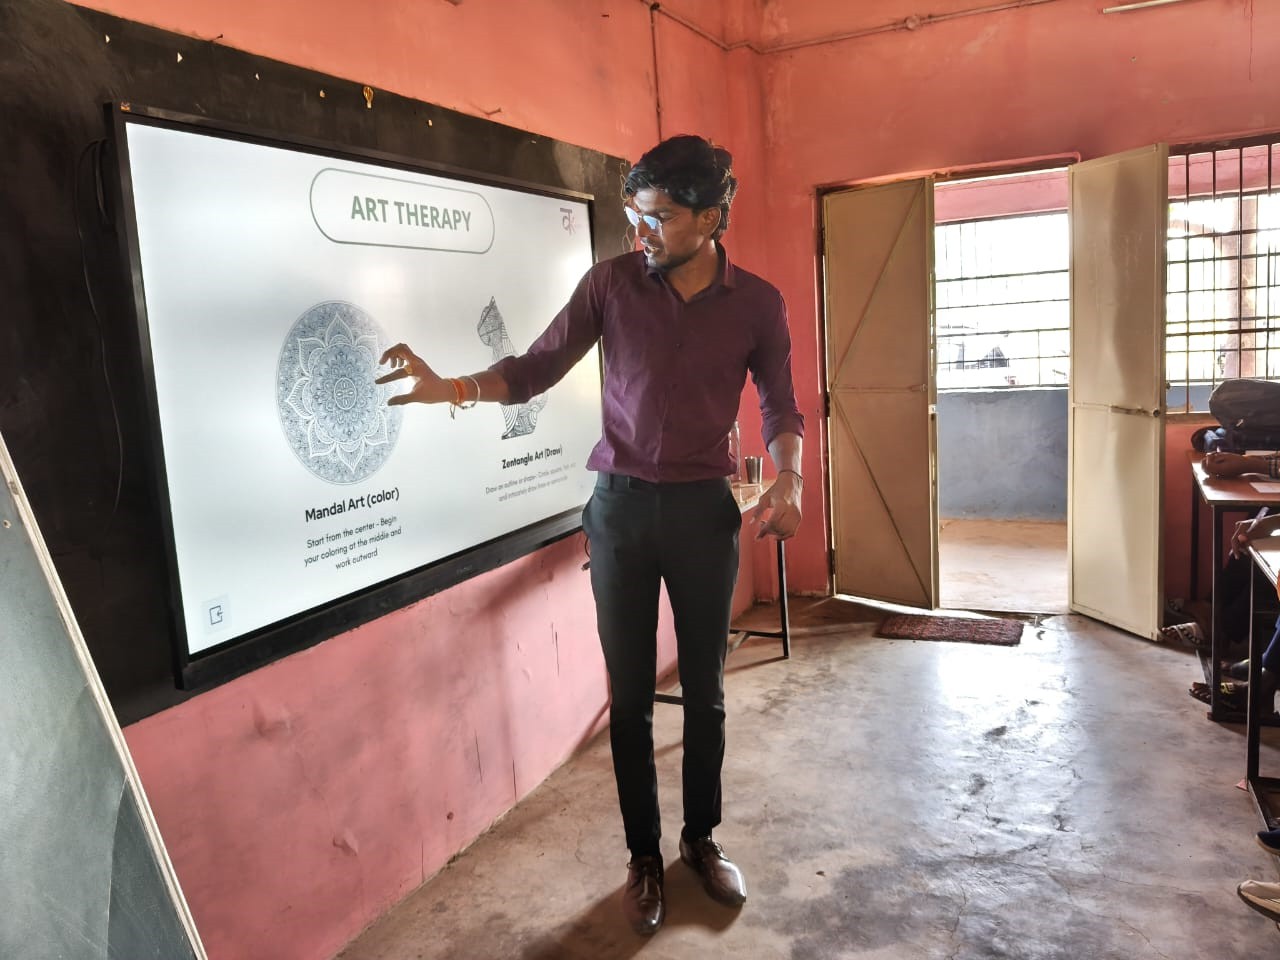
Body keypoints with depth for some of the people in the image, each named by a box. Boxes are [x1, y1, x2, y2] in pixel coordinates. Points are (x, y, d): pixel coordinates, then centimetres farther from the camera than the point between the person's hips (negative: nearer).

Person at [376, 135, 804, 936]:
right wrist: (455, 386, -20)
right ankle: (645, 856, 26)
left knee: (705, 690, 12)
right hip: (621, 505, 0)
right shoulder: (611, 283, -4)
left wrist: (788, 483, -12)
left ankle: (703, 838, 34)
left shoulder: (757, 303, -3)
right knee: (631, 695, 8)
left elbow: (781, 408, 5)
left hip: (705, 509, 0)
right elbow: (537, 369, -3)